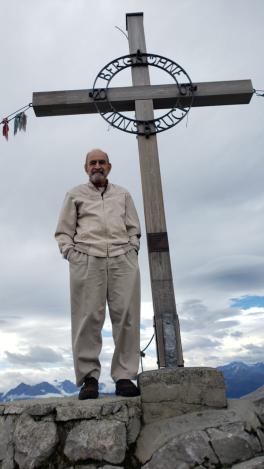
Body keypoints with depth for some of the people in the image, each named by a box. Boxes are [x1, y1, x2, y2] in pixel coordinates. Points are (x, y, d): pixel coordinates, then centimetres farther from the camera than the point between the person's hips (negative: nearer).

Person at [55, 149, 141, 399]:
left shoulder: (123, 194, 25)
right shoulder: (75, 195, 21)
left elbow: (134, 229, 21)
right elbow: (63, 232, 15)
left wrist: (131, 252, 6)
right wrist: (71, 254, 0)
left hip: (123, 259, 2)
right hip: (86, 258, -1)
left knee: (126, 316, -6)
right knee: (88, 317, -8)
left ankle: (124, 377, -1)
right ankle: (89, 378, -1)